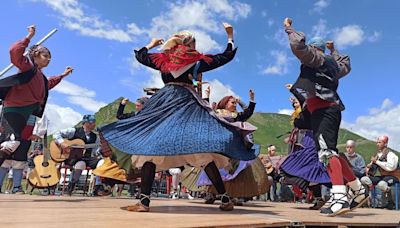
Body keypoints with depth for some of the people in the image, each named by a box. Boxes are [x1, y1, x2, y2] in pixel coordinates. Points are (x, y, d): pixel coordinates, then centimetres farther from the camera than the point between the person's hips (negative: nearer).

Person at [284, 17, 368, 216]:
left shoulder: (315, 58, 4)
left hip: (323, 110, -9)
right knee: (330, 153, 13)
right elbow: (346, 65, 50)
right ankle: (359, 191, 20)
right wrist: (334, 51, 59)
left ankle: (340, 198, -32)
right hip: (331, 109, 9)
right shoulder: (331, 63, 28)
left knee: (326, 152, -21)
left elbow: (298, 46, -12)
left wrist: (288, 27, 5)